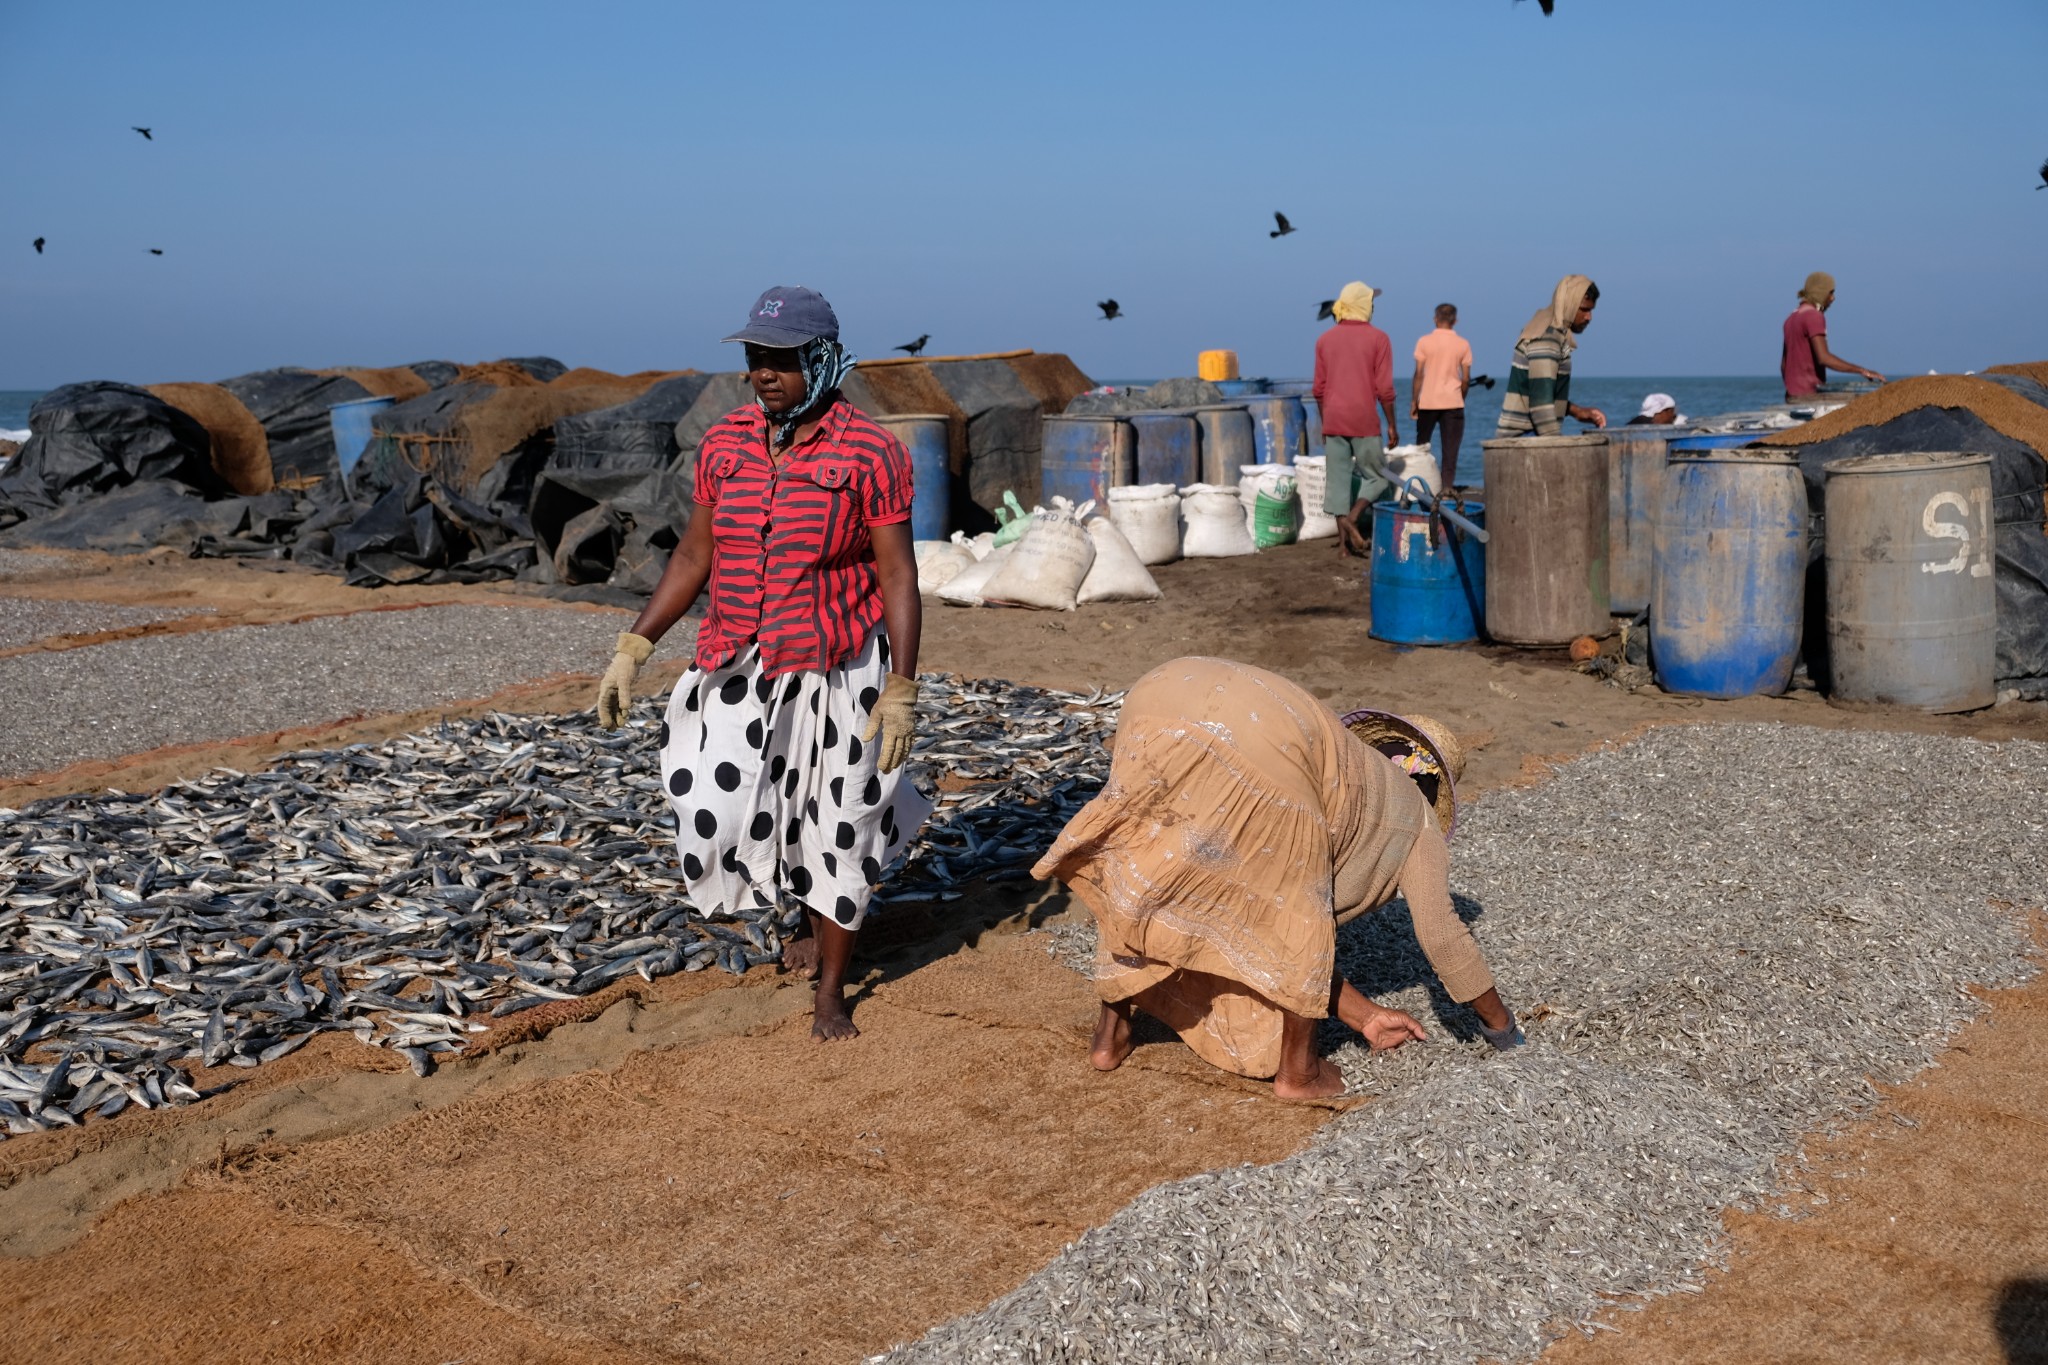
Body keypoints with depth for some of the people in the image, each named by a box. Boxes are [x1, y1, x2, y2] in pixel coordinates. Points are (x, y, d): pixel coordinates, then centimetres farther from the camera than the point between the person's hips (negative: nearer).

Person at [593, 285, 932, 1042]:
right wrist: (632, 648, 5)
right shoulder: (724, 444, 3)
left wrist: (901, 690, -15)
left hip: (837, 671, -3)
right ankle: (811, 907, 31)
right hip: (738, 671, 4)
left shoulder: (870, 453, -10)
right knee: (718, 818, -2)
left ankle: (831, 990, 27)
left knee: (839, 830, 7)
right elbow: (694, 555, 10)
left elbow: (897, 576, -10)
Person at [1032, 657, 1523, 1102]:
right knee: (1294, 906, 17)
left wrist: (1364, 1015, 50)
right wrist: (1500, 1023, 43)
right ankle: (1298, 1070, 27)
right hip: (1256, 740, -6)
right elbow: (1440, 932, 29)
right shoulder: (1410, 808, 31)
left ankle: (1109, 1036, 34)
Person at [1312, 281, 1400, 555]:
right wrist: (1392, 425, -1)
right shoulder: (1378, 339, -4)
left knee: (1337, 479, 5)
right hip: (1364, 420, -4)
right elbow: (1384, 388, -7)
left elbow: (1319, 389, 8)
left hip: (1333, 420, 4)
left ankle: (1344, 537, 2)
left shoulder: (1325, 339, 8)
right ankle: (1352, 518, -15)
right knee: (1377, 476, 7)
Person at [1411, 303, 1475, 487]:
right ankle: (1447, 487, -6)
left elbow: (1419, 375, -4)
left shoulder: (1424, 342, -2)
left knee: (1421, 446, 12)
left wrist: (1414, 401, 2)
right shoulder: (1463, 344, 1)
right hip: (1453, 402, 0)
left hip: (1428, 402, 0)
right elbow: (1466, 378, 1)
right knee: (1450, 449, 0)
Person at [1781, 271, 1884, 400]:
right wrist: (1862, 371, -21)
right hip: (1808, 395, -10)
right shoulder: (1813, 316, -10)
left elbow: (1783, 364, 20)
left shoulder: (1792, 318, 19)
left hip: (1792, 395, 10)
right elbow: (1824, 357, -21)